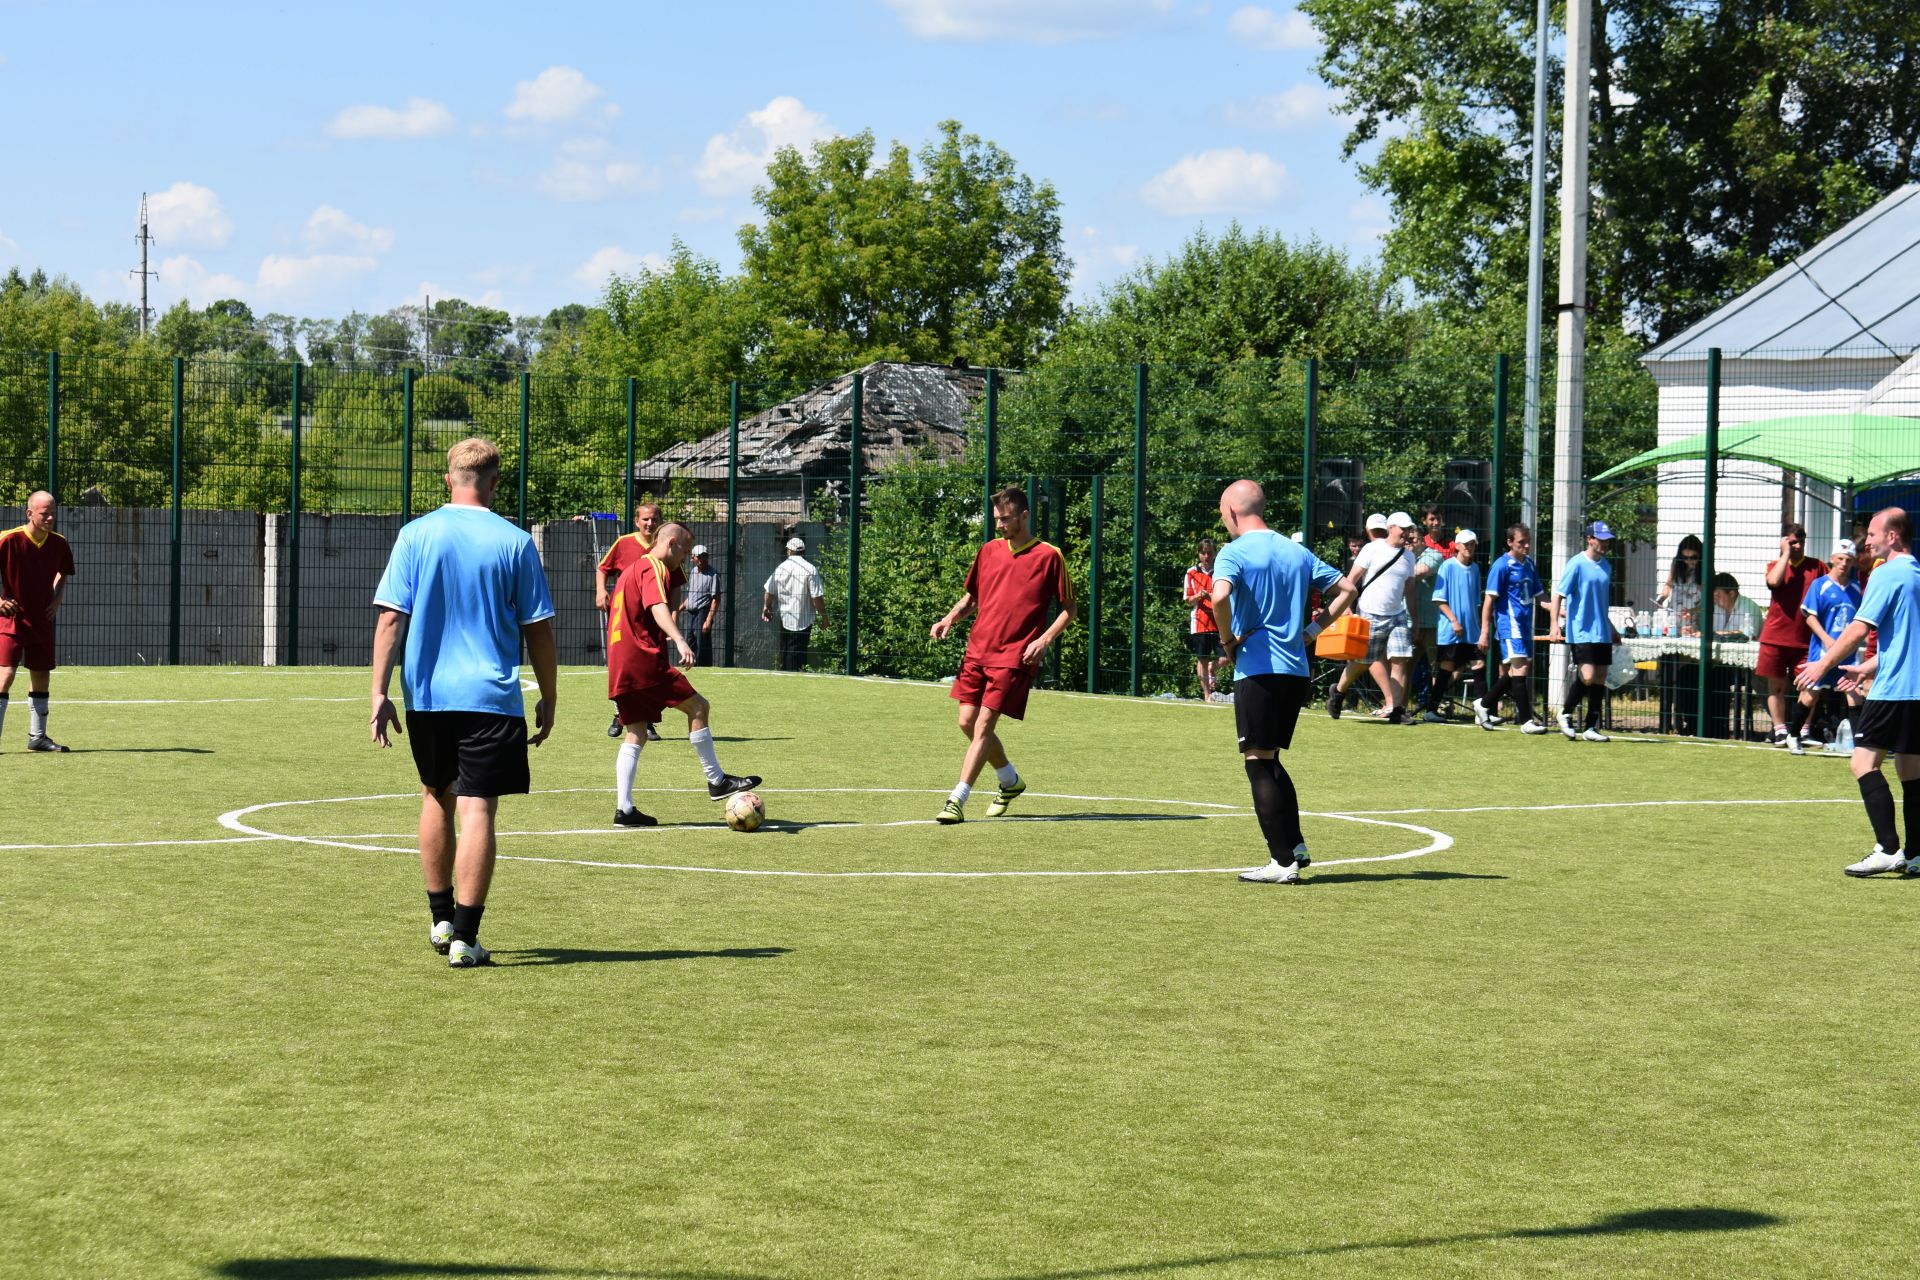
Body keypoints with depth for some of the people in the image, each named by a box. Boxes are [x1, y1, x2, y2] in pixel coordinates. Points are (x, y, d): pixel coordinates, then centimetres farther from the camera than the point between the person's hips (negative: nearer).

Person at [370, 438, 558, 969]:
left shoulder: (416, 535, 1)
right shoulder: (515, 543, -2)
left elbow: (391, 619, -4)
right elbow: (538, 631, 1)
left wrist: (380, 691, -2)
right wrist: (547, 700, 10)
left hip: (426, 696, 2)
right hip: (491, 699, -2)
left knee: (437, 798, 20)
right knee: (477, 810, -3)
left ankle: (441, 918, 27)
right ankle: (465, 937, -6)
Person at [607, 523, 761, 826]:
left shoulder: (634, 569, 23)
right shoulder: (654, 568, -7)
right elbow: (658, 608, -26)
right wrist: (680, 641, -39)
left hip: (619, 666, 10)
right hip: (643, 659, -10)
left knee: (635, 734, 8)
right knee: (698, 707, -2)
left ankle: (624, 809, 0)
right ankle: (716, 781, 1)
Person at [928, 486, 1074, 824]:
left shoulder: (1049, 556, -4)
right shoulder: (988, 551, 11)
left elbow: (1069, 609, 1)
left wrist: (1044, 640, -14)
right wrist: (949, 619, 4)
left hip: (1014, 657, -6)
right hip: (978, 650, 6)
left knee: (983, 724, -12)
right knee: (967, 723, 6)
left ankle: (957, 800, -12)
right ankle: (1010, 780, 30)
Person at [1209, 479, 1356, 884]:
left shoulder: (1235, 552, -7)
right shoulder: (1297, 552, 14)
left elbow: (1220, 596, -27)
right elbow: (1347, 588, 17)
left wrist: (1227, 639, -10)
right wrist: (1311, 630, 14)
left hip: (1258, 670, -7)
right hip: (1296, 671, 7)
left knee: (1259, 763, -1)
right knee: (1270, 761, 19)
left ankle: (1283, 862, -3)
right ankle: (1295, 845, 15)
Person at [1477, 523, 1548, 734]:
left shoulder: (1529, 564, 14)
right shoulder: (1502, 566, -8)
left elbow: (1537, 596, 21)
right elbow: (1489, 600, -10)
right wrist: (1485, 632, -14)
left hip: (1525, 627, 8)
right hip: (1509, 626, -8)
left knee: (1514, 673, 11)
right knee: (1520, 669, -13)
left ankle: (1483, 704, 27)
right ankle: (1526, 720, -13)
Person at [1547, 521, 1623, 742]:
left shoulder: (1605, 566, 13)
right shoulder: (1576, 564, -8)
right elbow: (1558, 595, -11)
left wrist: (1611, 629, 30)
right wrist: (1554, 624, -22)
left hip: (1602, 633, 7)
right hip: (1581, 633, -7)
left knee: (1600, 679, 4)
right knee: (1587, 677, -17)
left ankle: (1591, 727, 9)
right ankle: (1566, 714, 5)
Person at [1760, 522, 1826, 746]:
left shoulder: (1817, 567, 6)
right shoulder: (1776, 565, 6)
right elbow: (1773, 581, -17)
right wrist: (1786, 554, -9)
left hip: (1805, 639, 0)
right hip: (1775, 637, 0)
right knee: (1776, 685, 3)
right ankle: (1780, 731, 8)